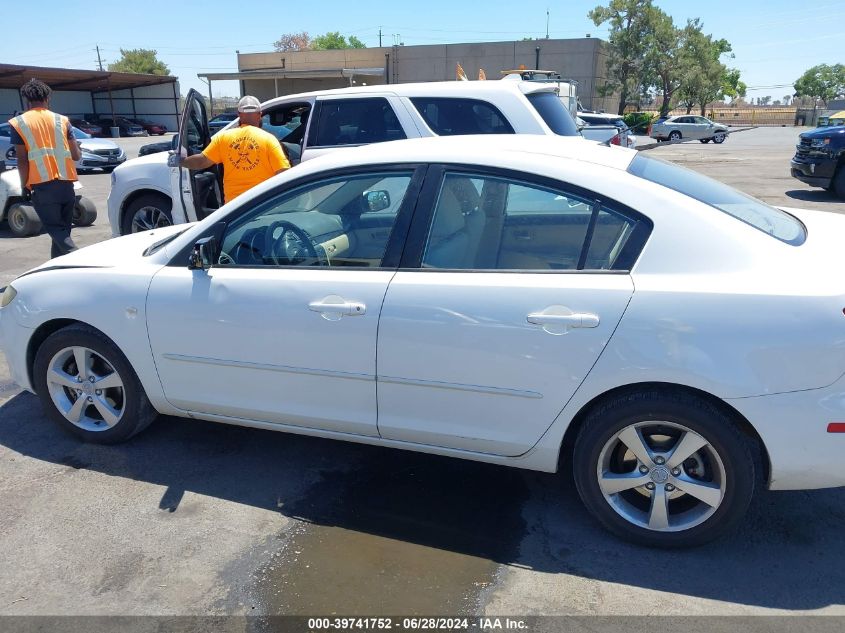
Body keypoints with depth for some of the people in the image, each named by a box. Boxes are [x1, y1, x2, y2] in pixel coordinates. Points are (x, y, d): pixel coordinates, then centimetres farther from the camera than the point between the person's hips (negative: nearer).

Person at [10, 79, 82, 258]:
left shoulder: (18, 123, 1)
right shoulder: (62, 120, 7)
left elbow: (22, 160, -4)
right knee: (62, 228, 13)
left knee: (56, 229, -2)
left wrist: (24, 186, 6)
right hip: (66, 184, 3)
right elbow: (76, 156, 6)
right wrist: (78, 148, 29)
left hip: (41, 186, -3)